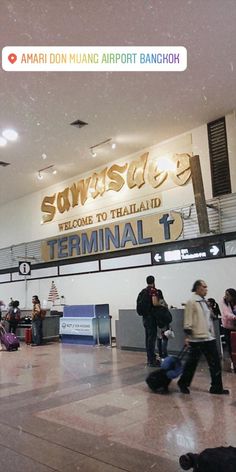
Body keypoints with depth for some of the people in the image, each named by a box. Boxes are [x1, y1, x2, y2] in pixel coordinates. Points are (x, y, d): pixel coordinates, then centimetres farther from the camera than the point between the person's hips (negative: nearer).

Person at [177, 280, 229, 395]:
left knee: (215, 363, 7)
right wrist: (188, 336, -18)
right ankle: (183, 383, 22)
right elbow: (188, 321, -15)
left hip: (209, 338, 8)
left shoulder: (205, 302, 14)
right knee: (191, 363, 4)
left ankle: (217, 387, 17)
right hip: (196, 339, -8)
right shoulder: (192, 302, -12)